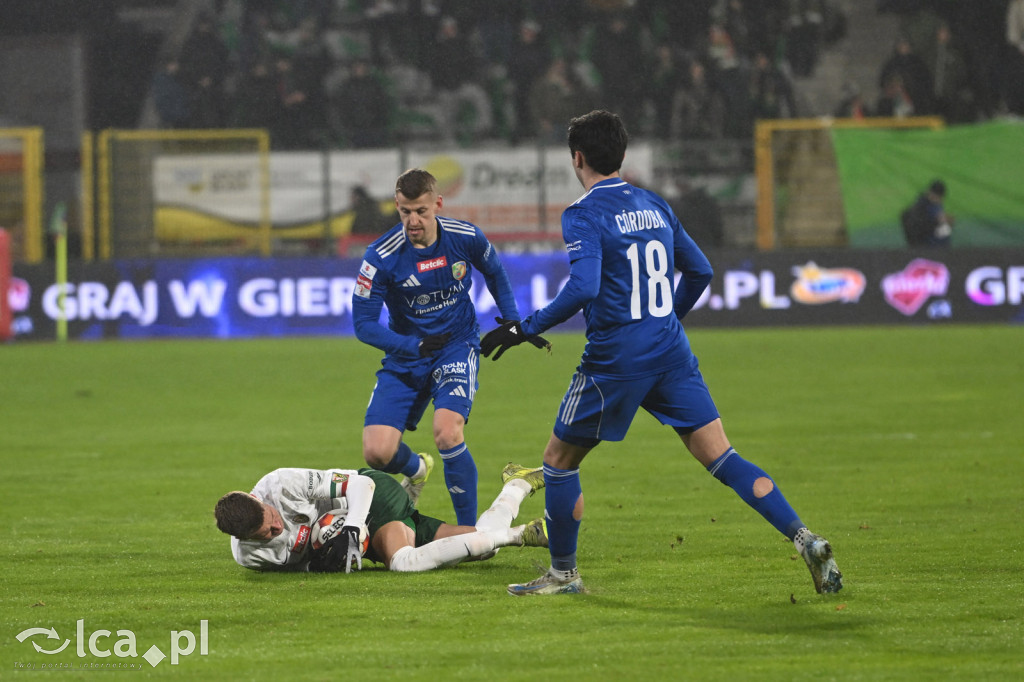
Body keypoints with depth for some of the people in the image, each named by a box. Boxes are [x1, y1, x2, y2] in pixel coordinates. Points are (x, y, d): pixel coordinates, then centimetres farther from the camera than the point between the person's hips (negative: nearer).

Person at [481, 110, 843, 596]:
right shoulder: (655, 206, 12)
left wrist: (525, 328, -14)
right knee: (720, 457, 2)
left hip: (614, 358, -6)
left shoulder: (584, 215, -9)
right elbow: (700, 272, 19)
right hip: (672, 353, 6)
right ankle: (804, 540, -12)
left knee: (559, 460, 13)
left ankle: (563, 572, 19)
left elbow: (583, 287, -22)